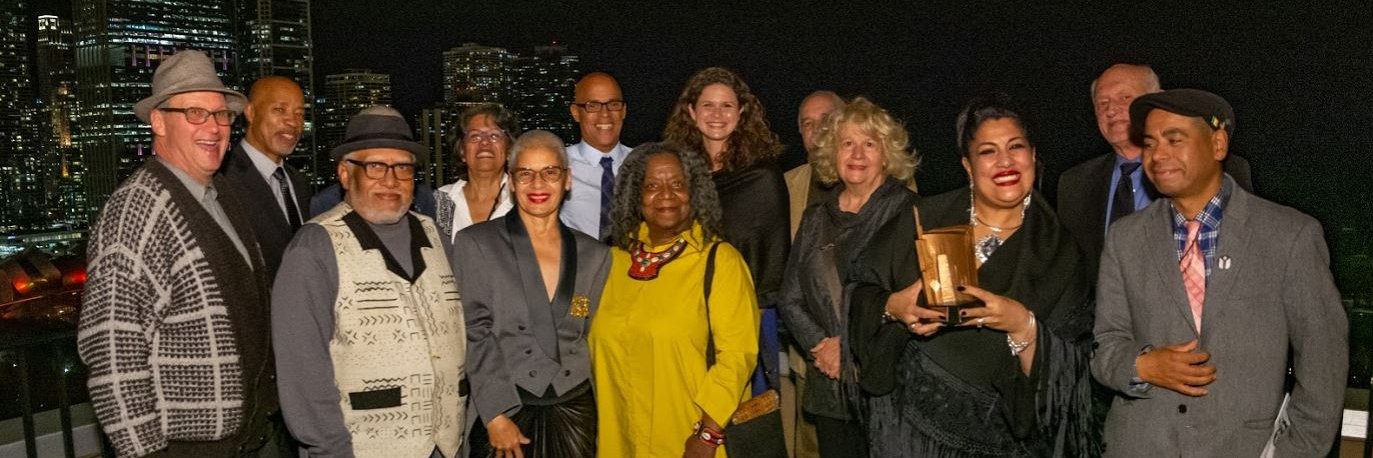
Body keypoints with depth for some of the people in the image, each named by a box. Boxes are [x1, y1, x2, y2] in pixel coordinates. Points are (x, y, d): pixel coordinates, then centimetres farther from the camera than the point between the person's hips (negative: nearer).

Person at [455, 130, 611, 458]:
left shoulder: (596, 255, 7)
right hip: (504, 411, -3)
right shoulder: (475, 243, -2)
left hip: (574, 414, 3)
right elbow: (474, 335, -7)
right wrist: (496, 415, -14)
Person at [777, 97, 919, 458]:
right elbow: (789, 298, 12)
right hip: (830, 385, 5)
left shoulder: (907, 211, -3)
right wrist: (820, 345, -4)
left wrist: (847, 349, -9)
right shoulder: (817, 218, 13)